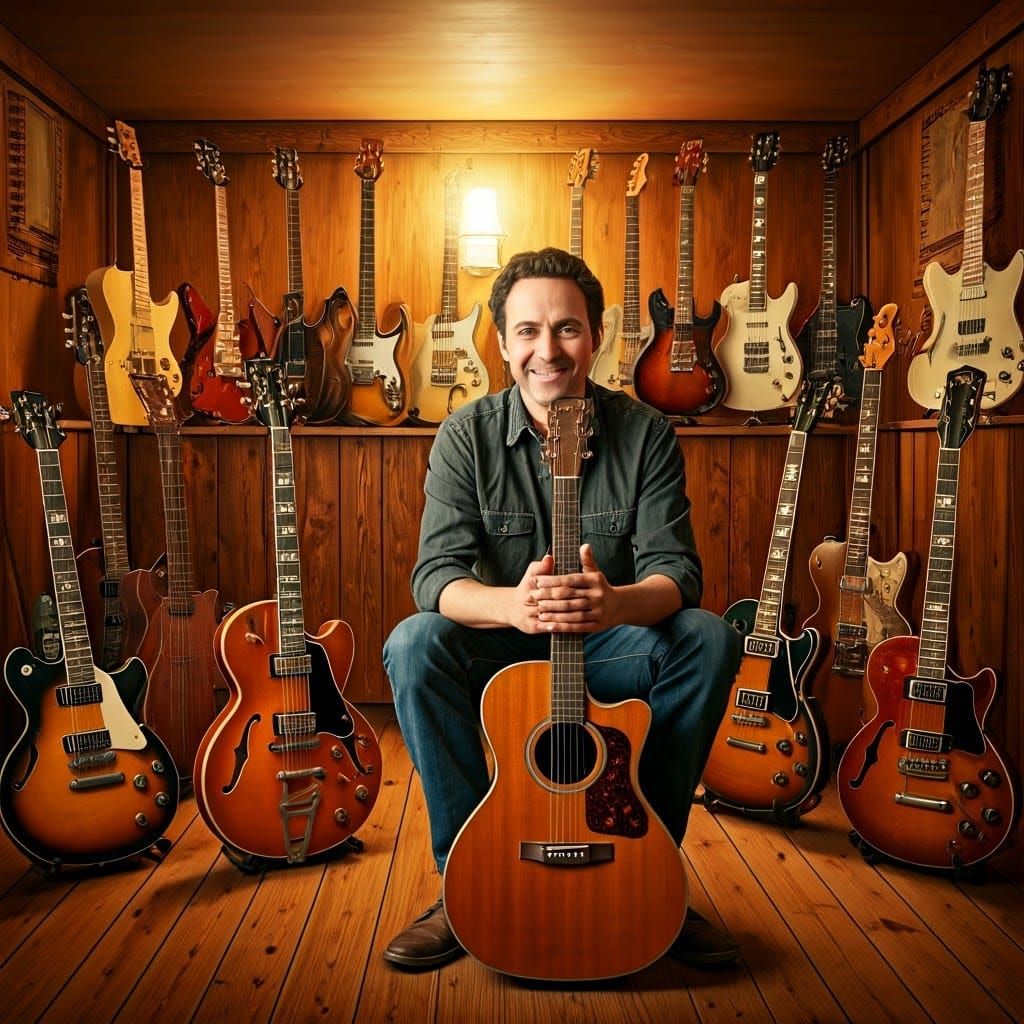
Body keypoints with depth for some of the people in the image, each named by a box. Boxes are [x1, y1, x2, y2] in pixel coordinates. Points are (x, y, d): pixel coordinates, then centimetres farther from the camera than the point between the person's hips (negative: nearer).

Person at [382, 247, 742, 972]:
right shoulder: (468, 435, -8)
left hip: (611, 648, 1)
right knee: (413, 644, -29)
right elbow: (436, 574, -17)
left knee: (710, 639, -26)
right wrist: (512, 606, -41)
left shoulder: (646, 433, -6)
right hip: (502, 646, 0)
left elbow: (677, 571, -14)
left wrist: (614, 603, -39)